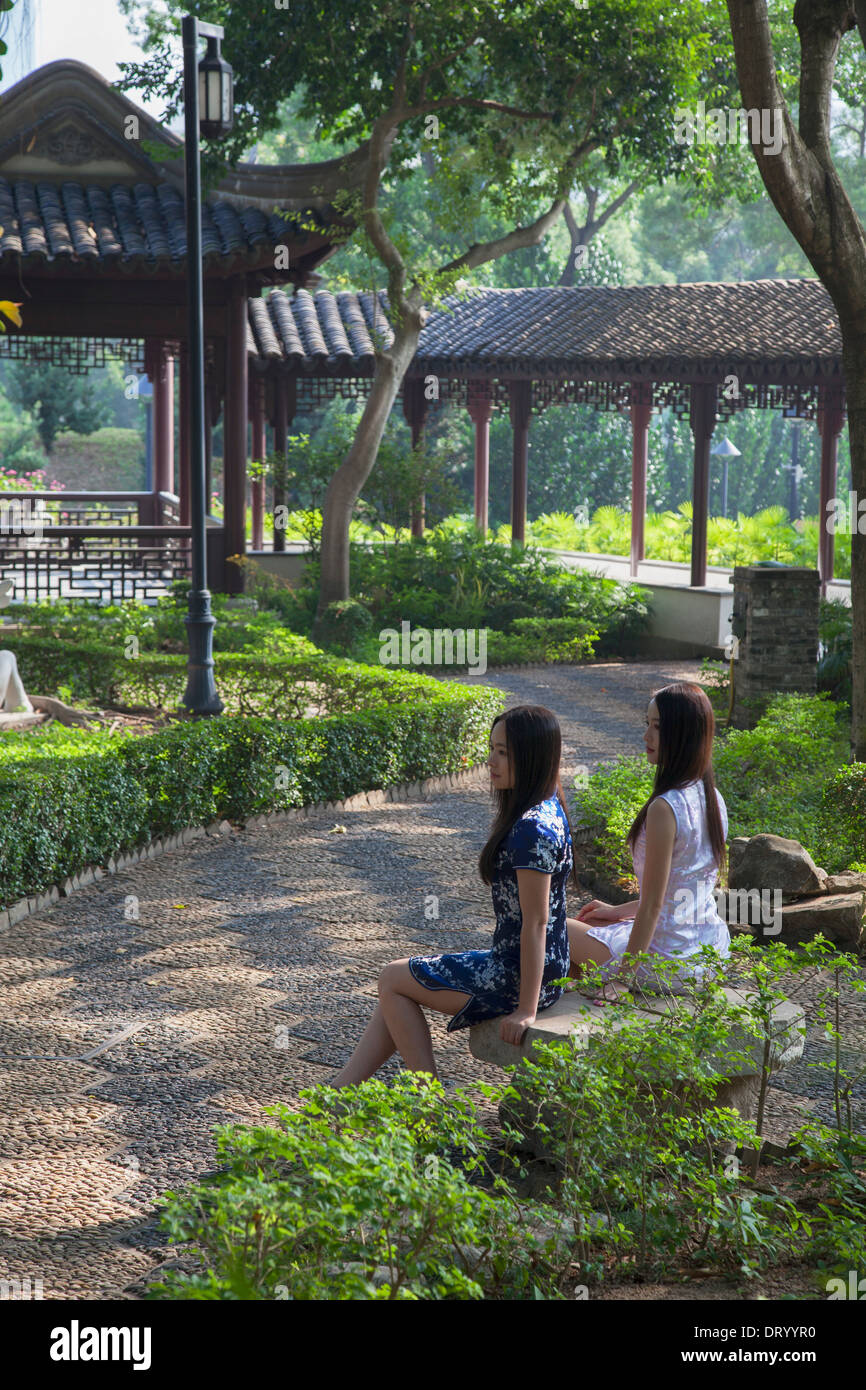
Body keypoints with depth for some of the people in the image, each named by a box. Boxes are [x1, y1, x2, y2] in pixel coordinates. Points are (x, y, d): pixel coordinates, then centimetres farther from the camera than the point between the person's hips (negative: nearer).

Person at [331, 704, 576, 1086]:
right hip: (512, 965, 10)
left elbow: (535, 923, -24)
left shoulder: (532, 830, -24)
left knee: (392, 979, 6)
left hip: (519, 978, -10)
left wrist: (527, 1009, -22)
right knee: (398, 984, 16)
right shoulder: (548, 809, 7)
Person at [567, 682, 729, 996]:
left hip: (672, 963, -8)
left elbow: (652, 905, -22)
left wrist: (620, 980, -17)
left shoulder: (665, 808, -24)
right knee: (590, 922, 31)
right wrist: (621, 910, 20)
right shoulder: (714, 799, 2)